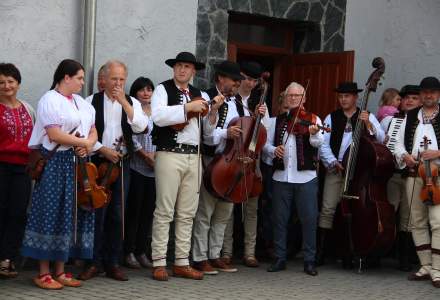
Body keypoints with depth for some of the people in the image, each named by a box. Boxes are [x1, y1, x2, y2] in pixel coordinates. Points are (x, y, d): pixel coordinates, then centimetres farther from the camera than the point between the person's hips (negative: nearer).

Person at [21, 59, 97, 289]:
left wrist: (88, 145, -5)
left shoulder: (81, 103, 17)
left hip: (77, 164, 8)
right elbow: (54, 134, -17)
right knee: (52, 214, -5)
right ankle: (43, 274, 3)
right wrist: (83, 142, -9)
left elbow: (93, 131, 17)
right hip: (56, 164, -8)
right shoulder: (50, 100, -7)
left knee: (72, 215, 7)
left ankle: (60, 271, 14)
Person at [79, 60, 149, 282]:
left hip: (122, 163, 2)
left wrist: (124, 102, -13)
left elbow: (141, 127, -8)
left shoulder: (132, 103, 9)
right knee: (97, 212, -4)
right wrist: (103, 149, -12)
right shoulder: (92, 101, 2)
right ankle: (94, 262, 6)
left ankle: (112, 263, 12)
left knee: (117, 214, 4)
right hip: (98, 162, -2)